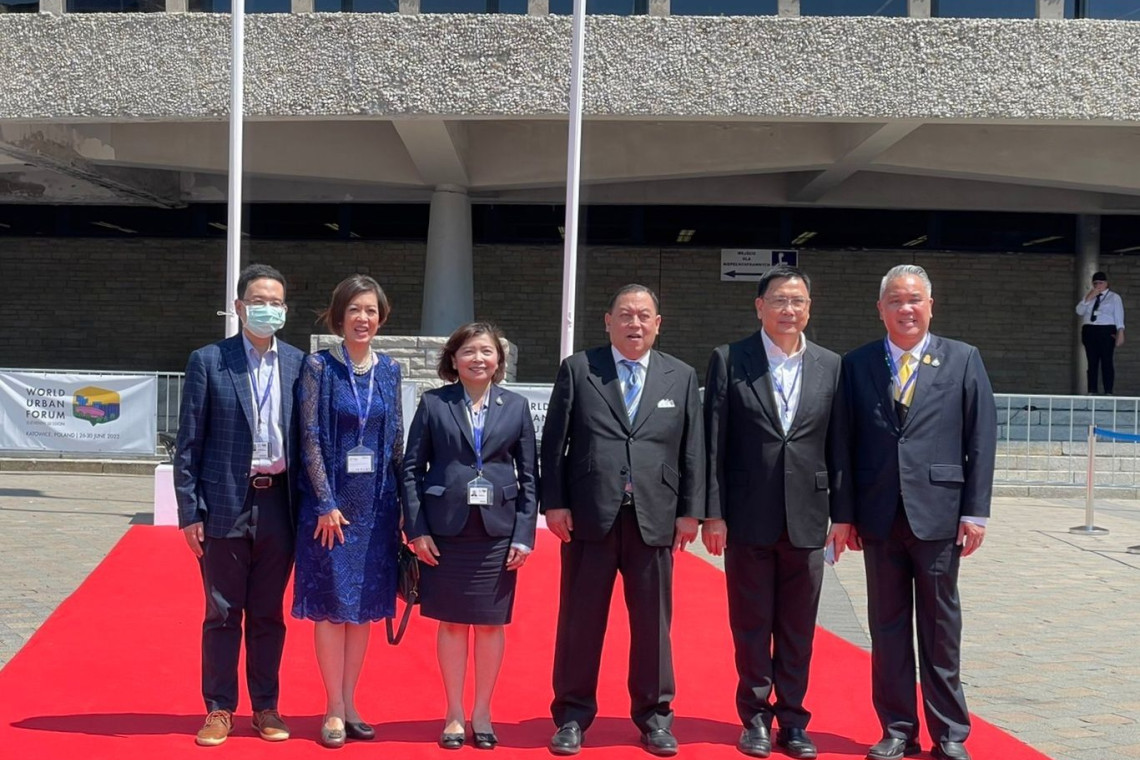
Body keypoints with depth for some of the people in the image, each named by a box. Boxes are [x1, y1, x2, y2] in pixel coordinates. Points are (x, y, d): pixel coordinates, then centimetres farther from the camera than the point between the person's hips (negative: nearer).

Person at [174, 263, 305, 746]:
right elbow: (189, 442, -1)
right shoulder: (208, 362, -1)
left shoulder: (298, 364, 5)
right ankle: (219, 709, 18)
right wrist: (190, 511, -6)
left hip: (278, 503, 2)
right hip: (226, 505, -2)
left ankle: (265, 707, 22)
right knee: (222, 614, 7)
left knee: (268, 615, 11)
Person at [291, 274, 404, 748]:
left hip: (375, 501, 4)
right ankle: (334, 710, 11)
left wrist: (403, 501, 6)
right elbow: (310, 438, -8)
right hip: (330, 499, -4)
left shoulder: (389, 371, 6)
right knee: (331, 604, 2)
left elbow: (396, 439, 9)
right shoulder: (319, 367, -5)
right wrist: (327, 503, -14)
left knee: (364, 606, 8)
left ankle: (349, 704, 19)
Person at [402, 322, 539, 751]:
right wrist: (417, 530, -6)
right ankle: (454, 714, 19)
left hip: (497, 531, 1)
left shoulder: (516, 406, 5)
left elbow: (529, 475, 4)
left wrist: (524, 535, -3)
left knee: (491, 623, 7)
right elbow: (412, 468, 1)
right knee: (451, 622, 7)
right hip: (446, 530, -1)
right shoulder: (433, 404, 1)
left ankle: (482, 713, 21)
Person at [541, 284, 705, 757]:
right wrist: (554, 502, -4)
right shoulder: (577, 370, 4)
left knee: (653, 622, 8)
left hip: (654, 518, 1)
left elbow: (692, 450, 8)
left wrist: (690, 510, 2)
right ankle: (572, 715, 19)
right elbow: (554, 442, 2)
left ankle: (654, 715, 23)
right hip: (589, 516, -1)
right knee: (580, 620, 6)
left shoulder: (681, 377, 9)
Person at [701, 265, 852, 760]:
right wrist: (713, 513, -7)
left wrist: (843, 514, 3)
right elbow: (713, 444, -3)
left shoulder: (830, 366, 6)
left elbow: (839, 446, 6)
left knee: (798, 629, 9)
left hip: (806, 518, 2)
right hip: (748, 517, -2)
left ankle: (792, 720, 21)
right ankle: (755, 719, 20)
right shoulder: (729, 361, 0)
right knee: (751, 626, 7)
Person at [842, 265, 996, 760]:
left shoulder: (963, 360, 3)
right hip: (879, 516, 2)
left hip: (938, 513, -1)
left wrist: (975, 511, -5)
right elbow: (846, 441, 6)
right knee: (887, 627, 8)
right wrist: (846, 512, 3)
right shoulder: (857, 364, 6)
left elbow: (981, 439, 0)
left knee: (941, 628, 7)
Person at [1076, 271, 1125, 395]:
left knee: (1106, 362, -8)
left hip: (1106, 332, -4)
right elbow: (1079, 311, 6)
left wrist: (1120, 333, -11)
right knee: (1092, 362, 1)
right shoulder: (1088, 296, 19)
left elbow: (1119, 316, -1)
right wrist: (1089, 298, -5)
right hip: (1089, 332, 4)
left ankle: (1108, 392, -9)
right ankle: (1091, 391, 1)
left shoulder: (1114, 297, 7)